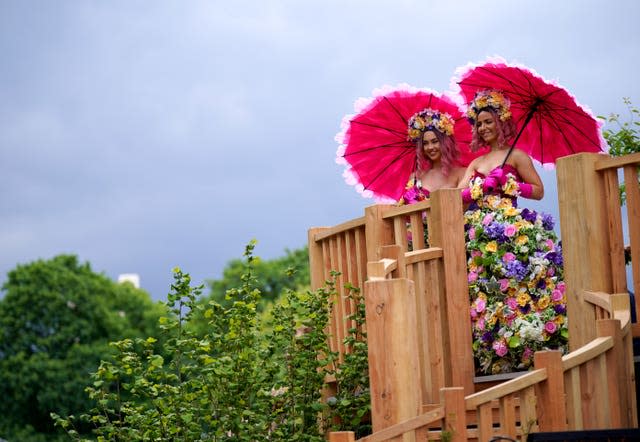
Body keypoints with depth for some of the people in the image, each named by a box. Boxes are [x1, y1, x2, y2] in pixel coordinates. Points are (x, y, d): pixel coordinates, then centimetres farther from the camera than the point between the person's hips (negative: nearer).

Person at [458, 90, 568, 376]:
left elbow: (539, 190, 1)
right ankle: (489, 356, -2)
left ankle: (521, 353, -14)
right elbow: (458, 194, 8)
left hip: (511, 229, -5)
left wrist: (507, 184, -7)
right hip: (480, 232, 5)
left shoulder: (516, 156, 6)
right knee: (480, 289, -2)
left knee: (512, 285, -15)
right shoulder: (476, 164, 21)